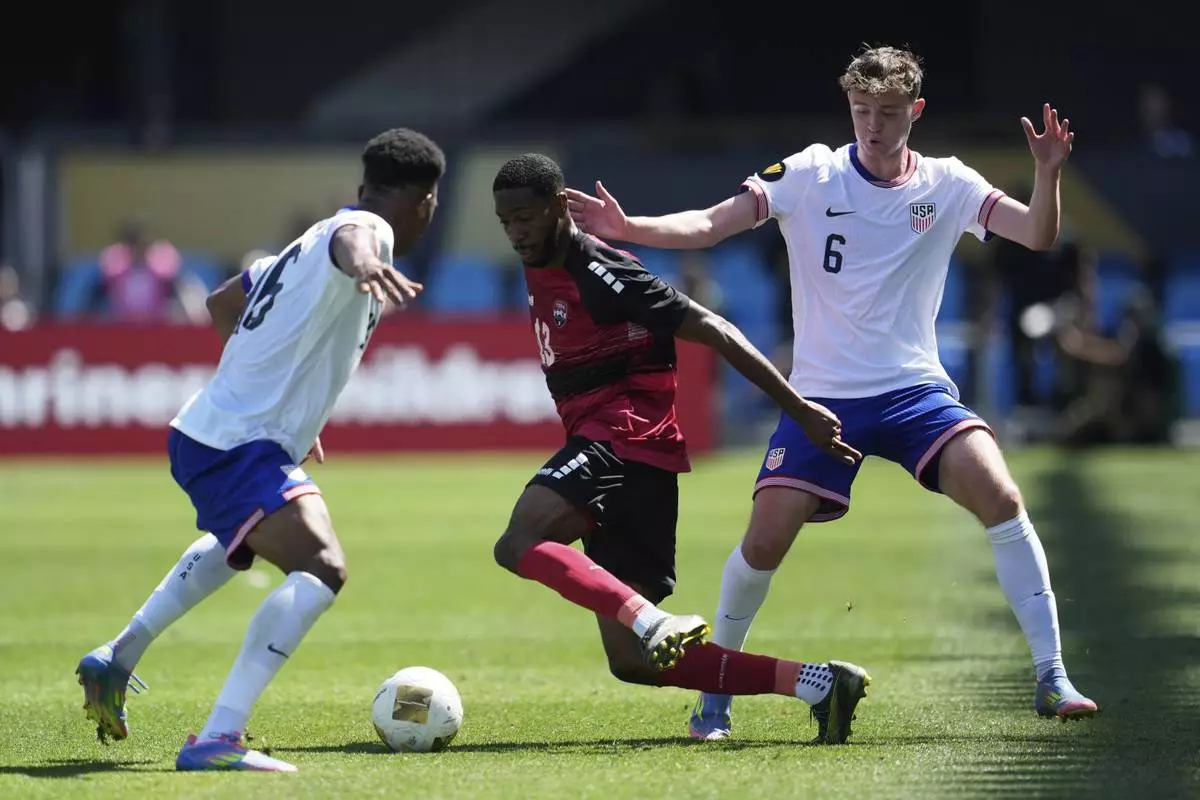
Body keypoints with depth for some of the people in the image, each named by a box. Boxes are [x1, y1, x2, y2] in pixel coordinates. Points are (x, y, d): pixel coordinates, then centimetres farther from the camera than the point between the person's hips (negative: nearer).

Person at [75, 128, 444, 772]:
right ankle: (217, 740, -37)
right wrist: (363, 261, -65)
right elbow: (352, 236, -40)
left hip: (205, 432, 11)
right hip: (239, 447, -11)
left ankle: (117, 659, 51)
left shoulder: (306, 245, 17)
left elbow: (222, 303, 32)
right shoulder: (371, 228, -13)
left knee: (236, 540, 40)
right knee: (320, 569, -28)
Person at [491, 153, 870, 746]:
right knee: (632, 663, 3)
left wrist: (798, 409, -18)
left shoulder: (601, 274, -12)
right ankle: (816, 683, 1)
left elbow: (713, 332, -15)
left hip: (625, 438, -9)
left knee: (518, 545, -30)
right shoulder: (540, 273, 16)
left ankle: (657, 625, -40)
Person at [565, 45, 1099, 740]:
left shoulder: (947, 186, 1)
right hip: (822, 396, 0)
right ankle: (717, 690, 14)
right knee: (766, 540, -11)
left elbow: (1037, 236, -8)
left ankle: (1052, 679, -16)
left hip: (915, 389, 0)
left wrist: (1048, 175, -27)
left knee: (999, 494, -22)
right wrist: (629, 228, -26)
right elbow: (711, 225, -9)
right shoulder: (810, 176, -3)